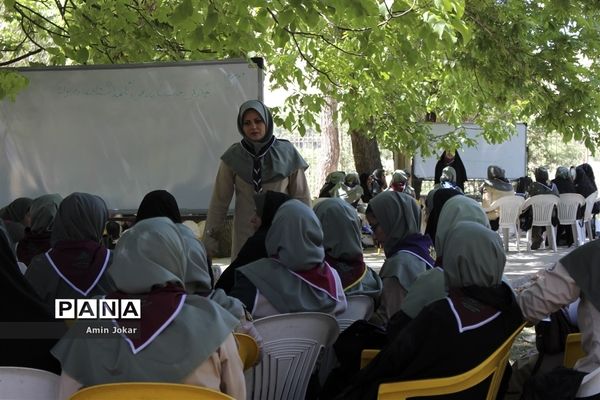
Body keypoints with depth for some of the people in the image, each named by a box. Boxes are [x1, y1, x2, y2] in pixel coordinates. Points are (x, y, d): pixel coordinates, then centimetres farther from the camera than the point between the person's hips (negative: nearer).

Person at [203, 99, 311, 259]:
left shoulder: (287, 154, 0)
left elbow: (301, 197, 4)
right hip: (245, 235, 0)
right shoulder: (233, 157, 0)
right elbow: (220, 199, 4)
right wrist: (210, 234, 4)